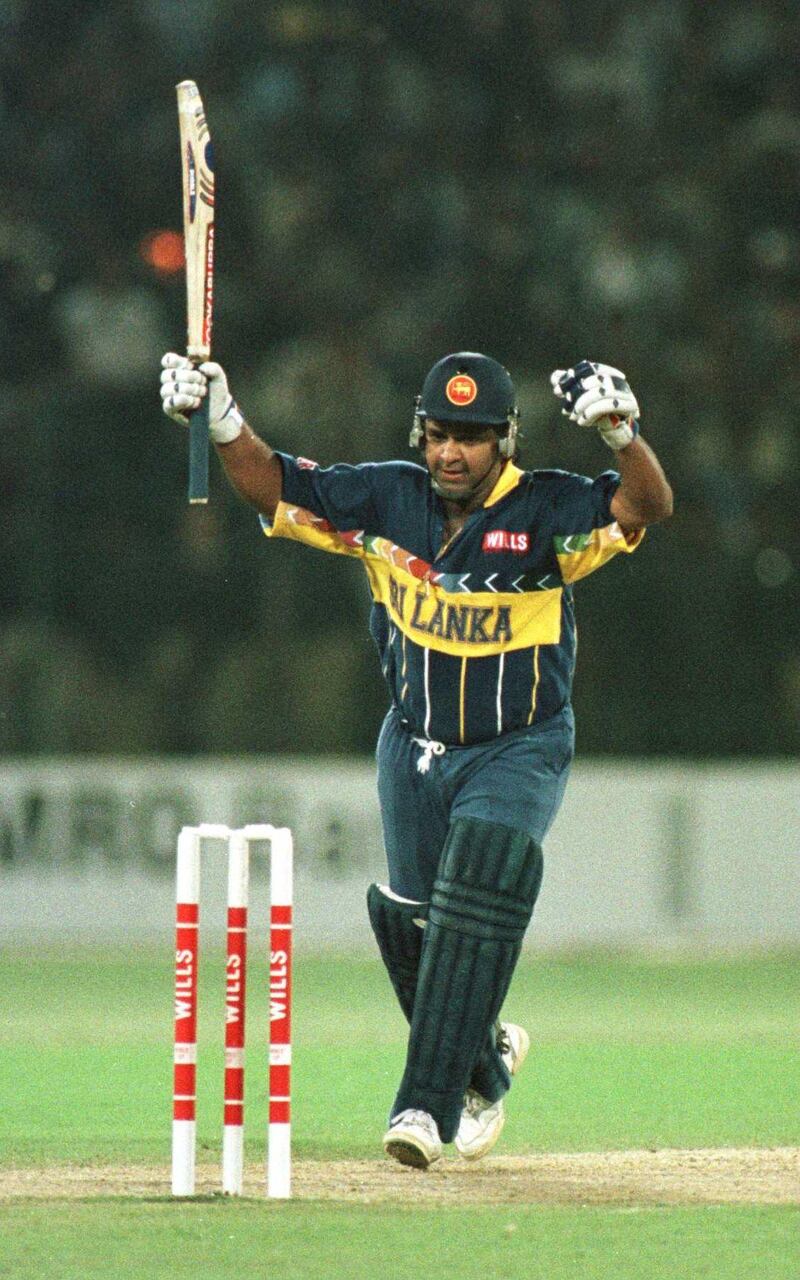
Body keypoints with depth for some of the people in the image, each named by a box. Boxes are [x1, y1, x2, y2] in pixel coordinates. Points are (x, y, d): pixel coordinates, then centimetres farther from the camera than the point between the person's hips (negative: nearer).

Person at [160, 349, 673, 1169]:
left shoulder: (545, 511, -16)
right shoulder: (385, 501, -6)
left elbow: (648, 505, -30)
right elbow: (270, 485, -2)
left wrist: (622, 433, -50)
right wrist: (222, 421, -21)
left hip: (520, 750, -4)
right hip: (415, 746, 4)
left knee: (484, 869, -27)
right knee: (409, 921, 4)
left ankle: (428, 1101, -27)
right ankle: (485, 1058, 36)